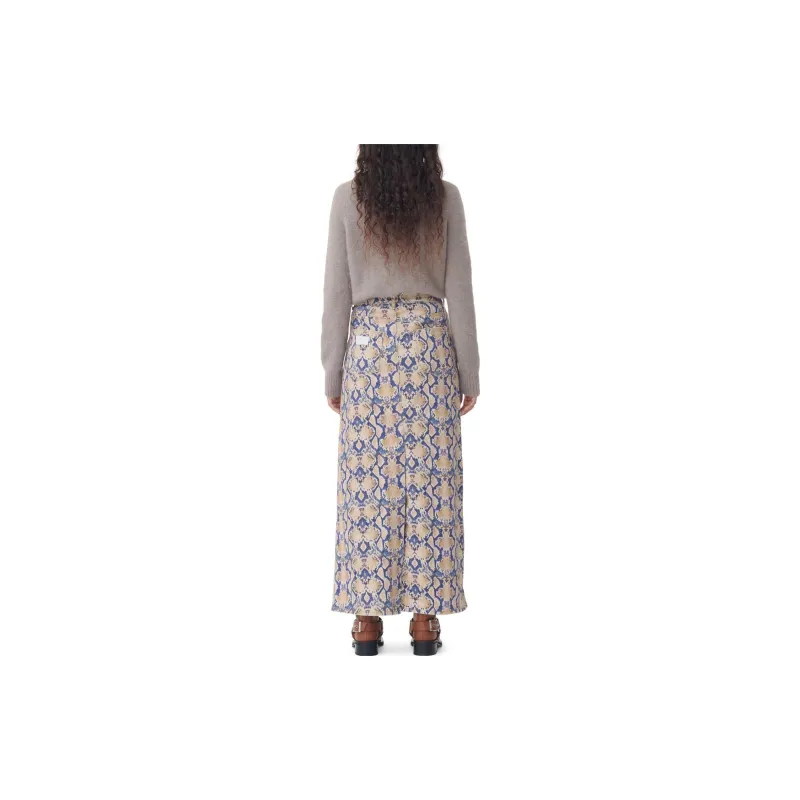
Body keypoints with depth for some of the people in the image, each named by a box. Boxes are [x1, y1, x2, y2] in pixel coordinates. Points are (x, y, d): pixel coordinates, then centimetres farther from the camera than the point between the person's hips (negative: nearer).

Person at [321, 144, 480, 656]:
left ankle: (369, 617, 10)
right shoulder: (445, 197, -1)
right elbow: (460, 291, -1)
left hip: (369, 346, 0)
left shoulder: (349, 198, -2)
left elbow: (337, 293, -1)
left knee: (368, 480, 5)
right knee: (429, 478, 4)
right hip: (429, 344, 0)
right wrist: (470, 372, 5)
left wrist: (333, 374, 6)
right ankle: (425, 618, 10)